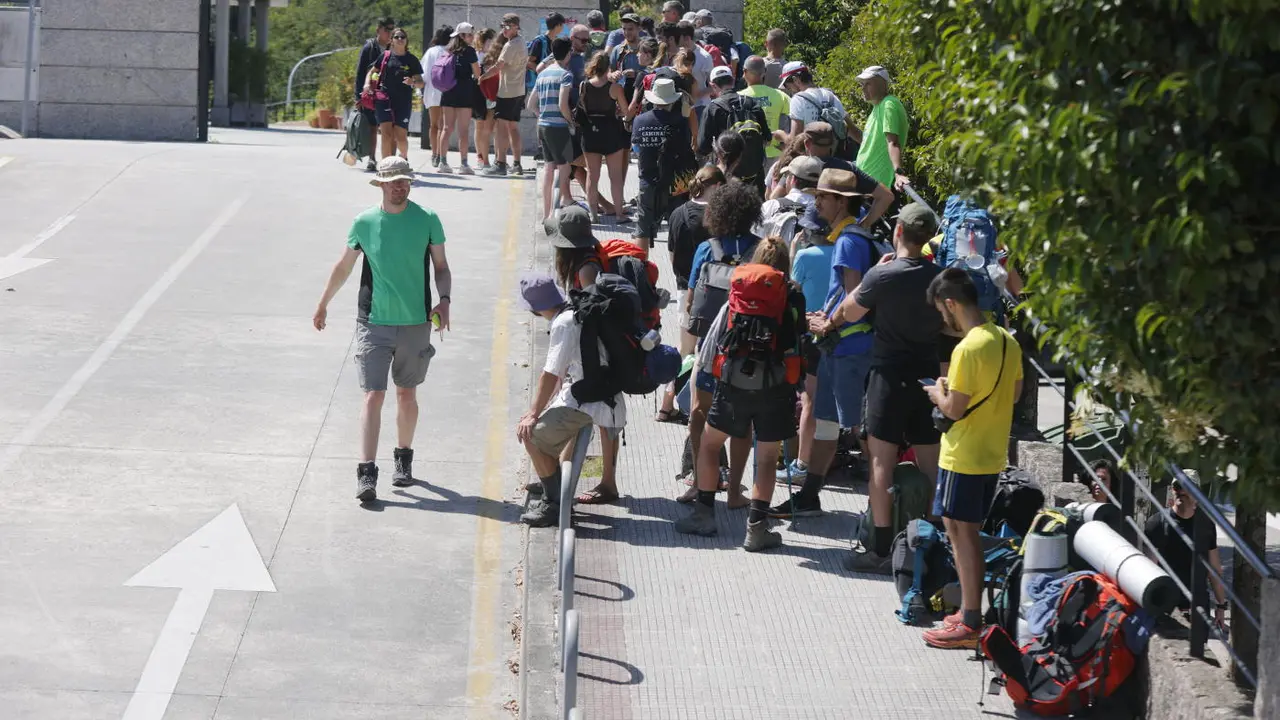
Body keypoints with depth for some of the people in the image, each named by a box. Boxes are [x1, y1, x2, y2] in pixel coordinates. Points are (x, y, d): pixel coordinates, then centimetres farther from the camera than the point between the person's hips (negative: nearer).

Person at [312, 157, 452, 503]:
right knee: (373, 396, -9)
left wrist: (444, 300, -13)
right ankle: (366, 474, -12)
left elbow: (441, 267, 5)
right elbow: (344, 267, 12)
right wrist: (323, 304, 20)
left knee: (406, 395, 14)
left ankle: (404, 460, 33)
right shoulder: (364, 223, -2)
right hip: (373, 322, -1)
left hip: (415, 322, 1)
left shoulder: (427, 220, -3)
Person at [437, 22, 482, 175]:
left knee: (447, 128, 10)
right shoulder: (469, 51, -7)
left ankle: (443, 162, 9)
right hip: (464, 91, -5)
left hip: (448, 92, 5)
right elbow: (477, 74, -6)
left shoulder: (448, 50, 9)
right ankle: (464, 164, -4)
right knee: (462, 129, -4)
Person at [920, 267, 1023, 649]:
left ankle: (969, 625, 0)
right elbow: (1014, 390, 16)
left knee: (960, 533, -2)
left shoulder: (967, 349, -21)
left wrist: (938, 392, 0)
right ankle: (970, 612, 22)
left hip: (964, 457, -9)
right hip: (994, 455, 9)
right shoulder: (1007, 340, 5)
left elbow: (954, 410, -21)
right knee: (968, 533, 16)